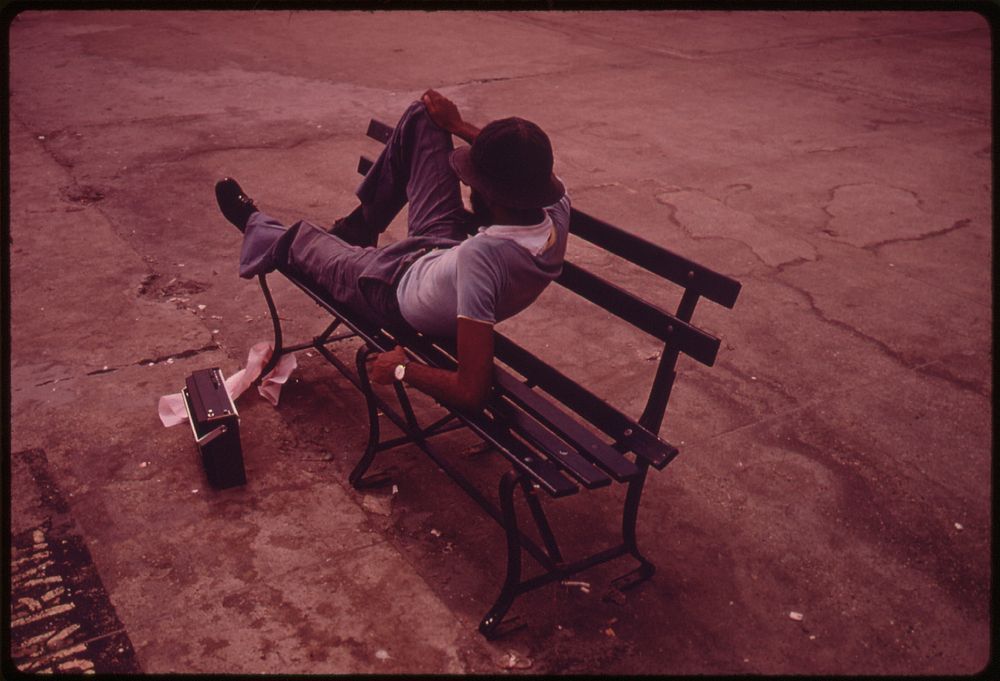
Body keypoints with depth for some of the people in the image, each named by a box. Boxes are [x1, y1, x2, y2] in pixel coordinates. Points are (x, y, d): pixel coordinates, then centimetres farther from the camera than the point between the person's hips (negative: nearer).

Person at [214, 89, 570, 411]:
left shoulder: (483, 255, -46)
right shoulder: (558, 209, -25)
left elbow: (472, 391, -45)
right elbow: (527, 164, 4)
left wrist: (403, 370, -28)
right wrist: (457, 126, 6)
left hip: (404, 291, -6)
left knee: (300, 242, 22)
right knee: (421, 115, 5)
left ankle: (258, 228, 62)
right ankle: (361, 224, 28)